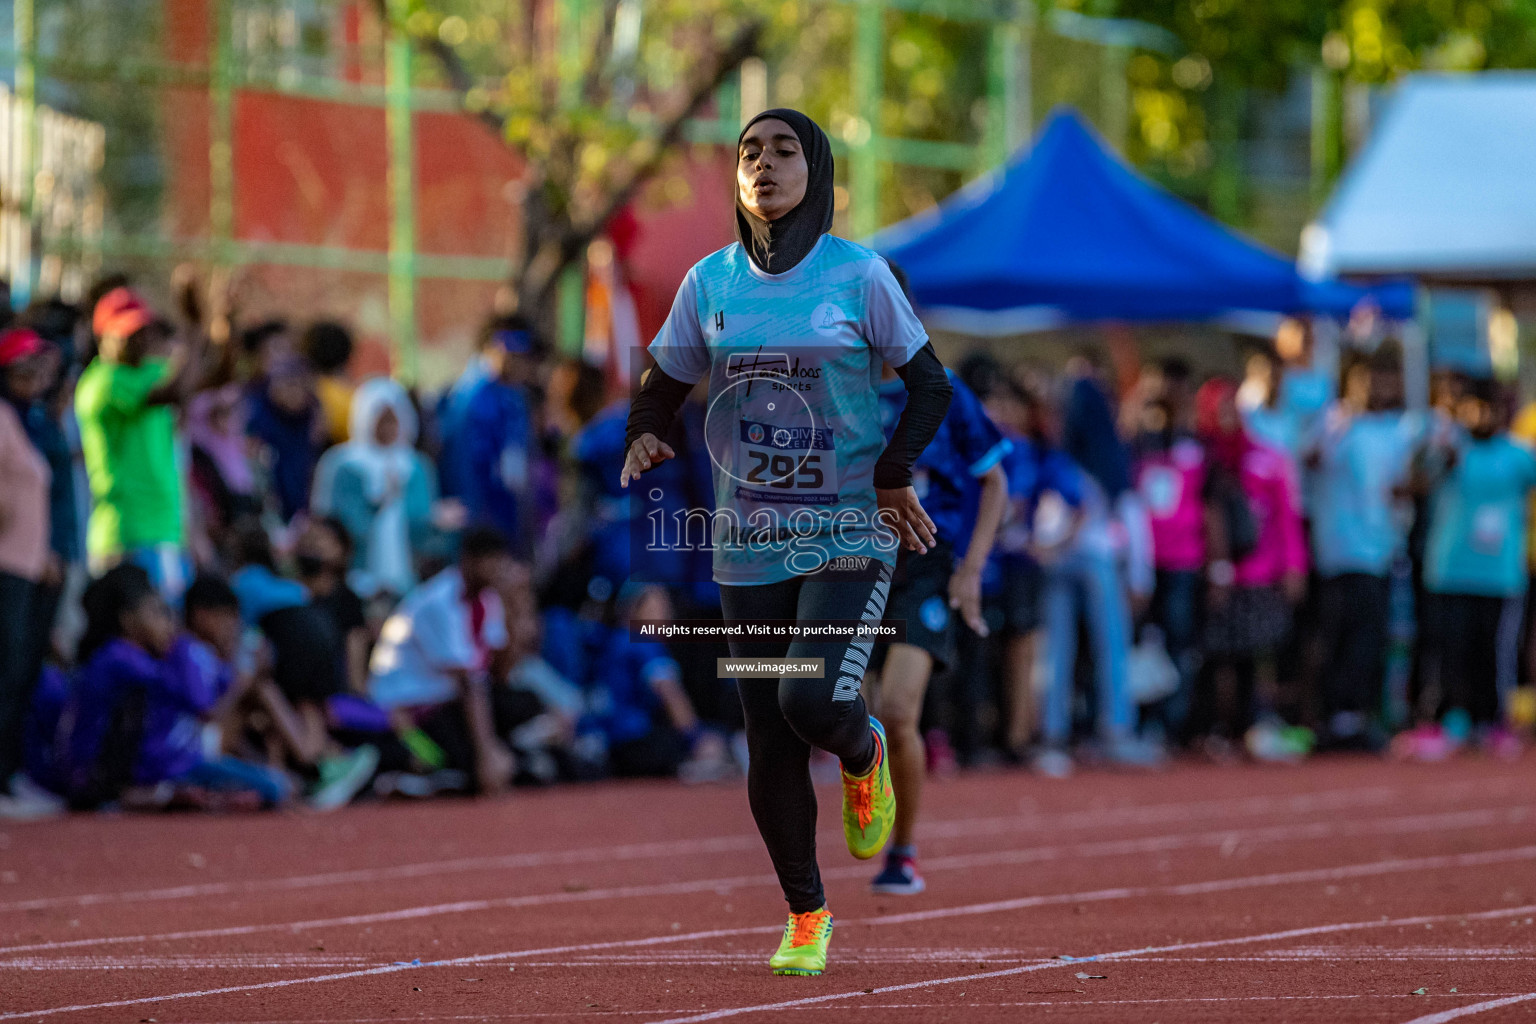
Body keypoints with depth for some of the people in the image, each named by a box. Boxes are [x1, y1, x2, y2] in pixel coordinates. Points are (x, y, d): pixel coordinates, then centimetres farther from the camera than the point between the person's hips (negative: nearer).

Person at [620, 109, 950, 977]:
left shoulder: (859, 275, -4)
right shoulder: (710, 283, 4)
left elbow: (931, 383, 1)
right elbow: (664, 387, 12)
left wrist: (895, 471, -13)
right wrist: (646, 437, -10)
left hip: (851, 536, -3)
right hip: (751, 542, 3)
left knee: (814, 701, -22)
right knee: (771, 743, 2)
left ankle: (864, 754, 15)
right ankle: (806, 914, 19)